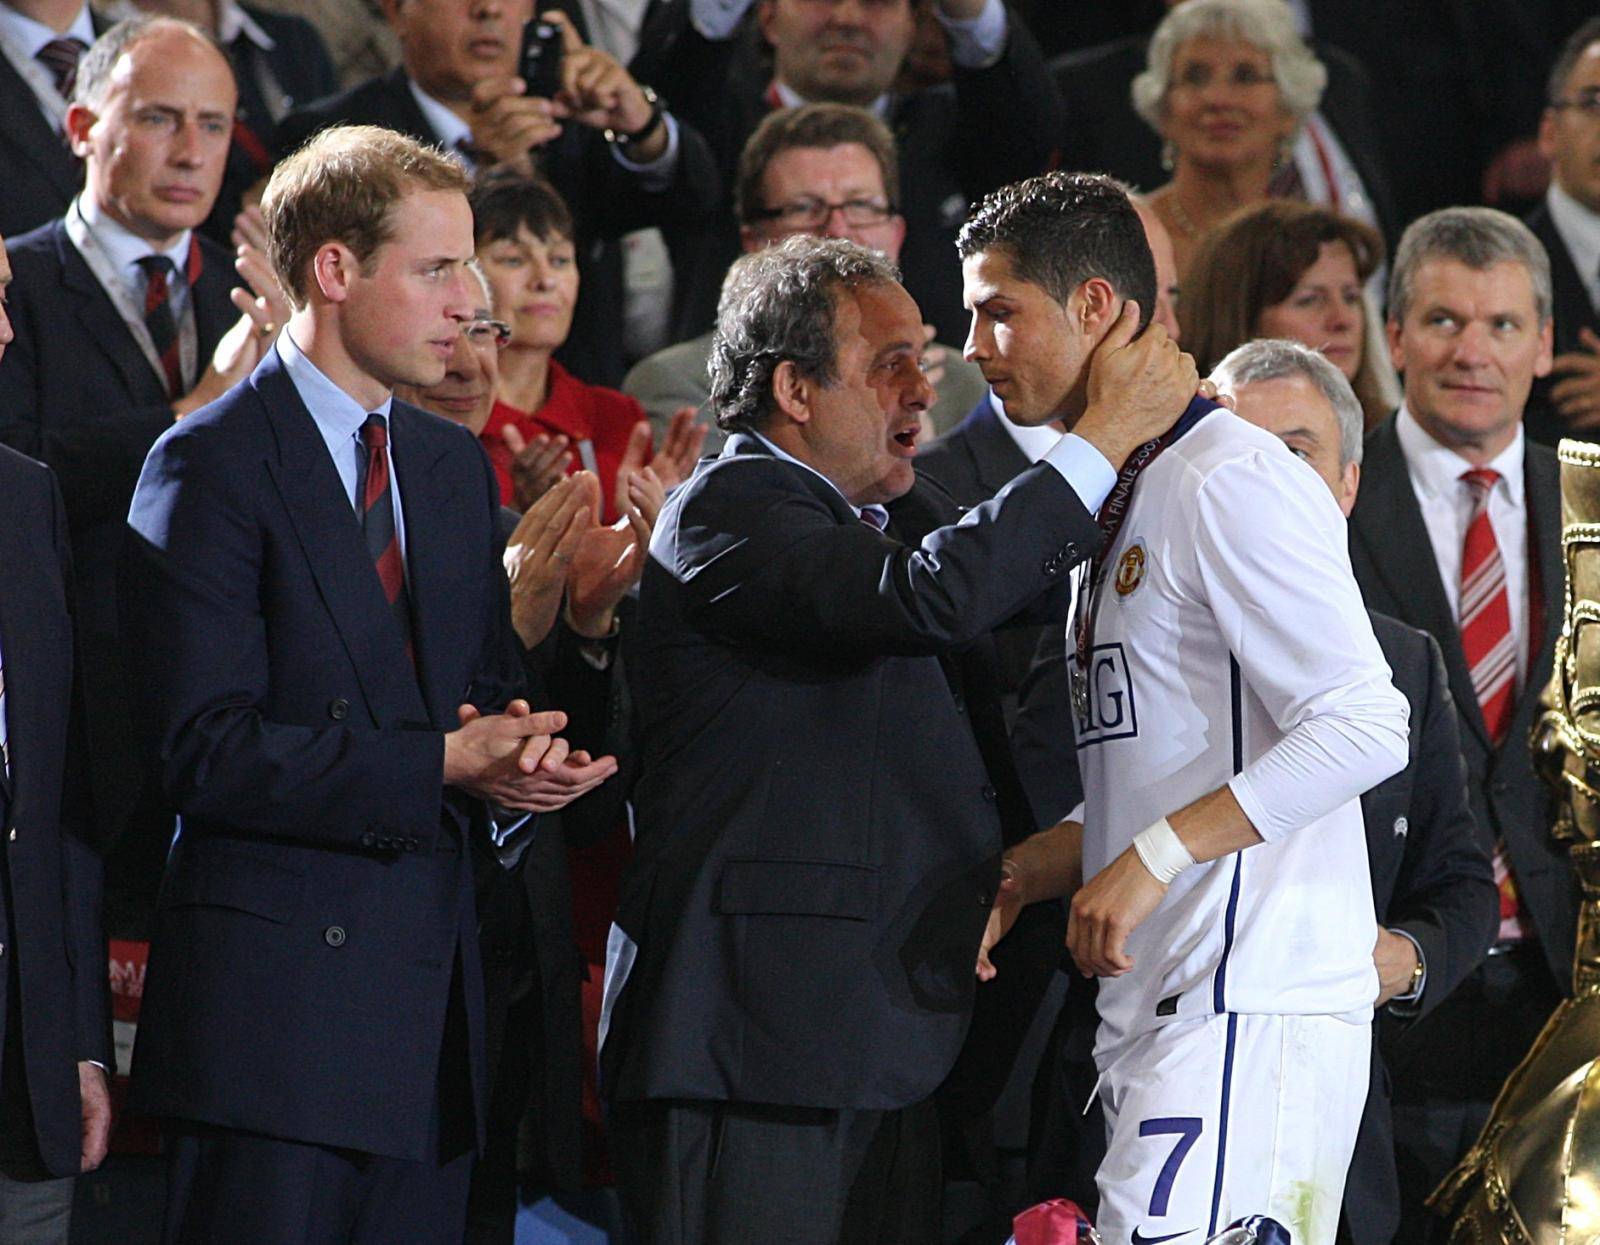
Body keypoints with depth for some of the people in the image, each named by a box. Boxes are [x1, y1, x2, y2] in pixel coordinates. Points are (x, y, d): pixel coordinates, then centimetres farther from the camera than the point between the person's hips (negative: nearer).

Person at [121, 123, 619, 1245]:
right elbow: (208, 750, -16)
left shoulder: (456, 467, 18)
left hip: (431, 993, 7)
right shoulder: (213, 466, -8)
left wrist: (517, 763, -5)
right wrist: (440, 766, -19)